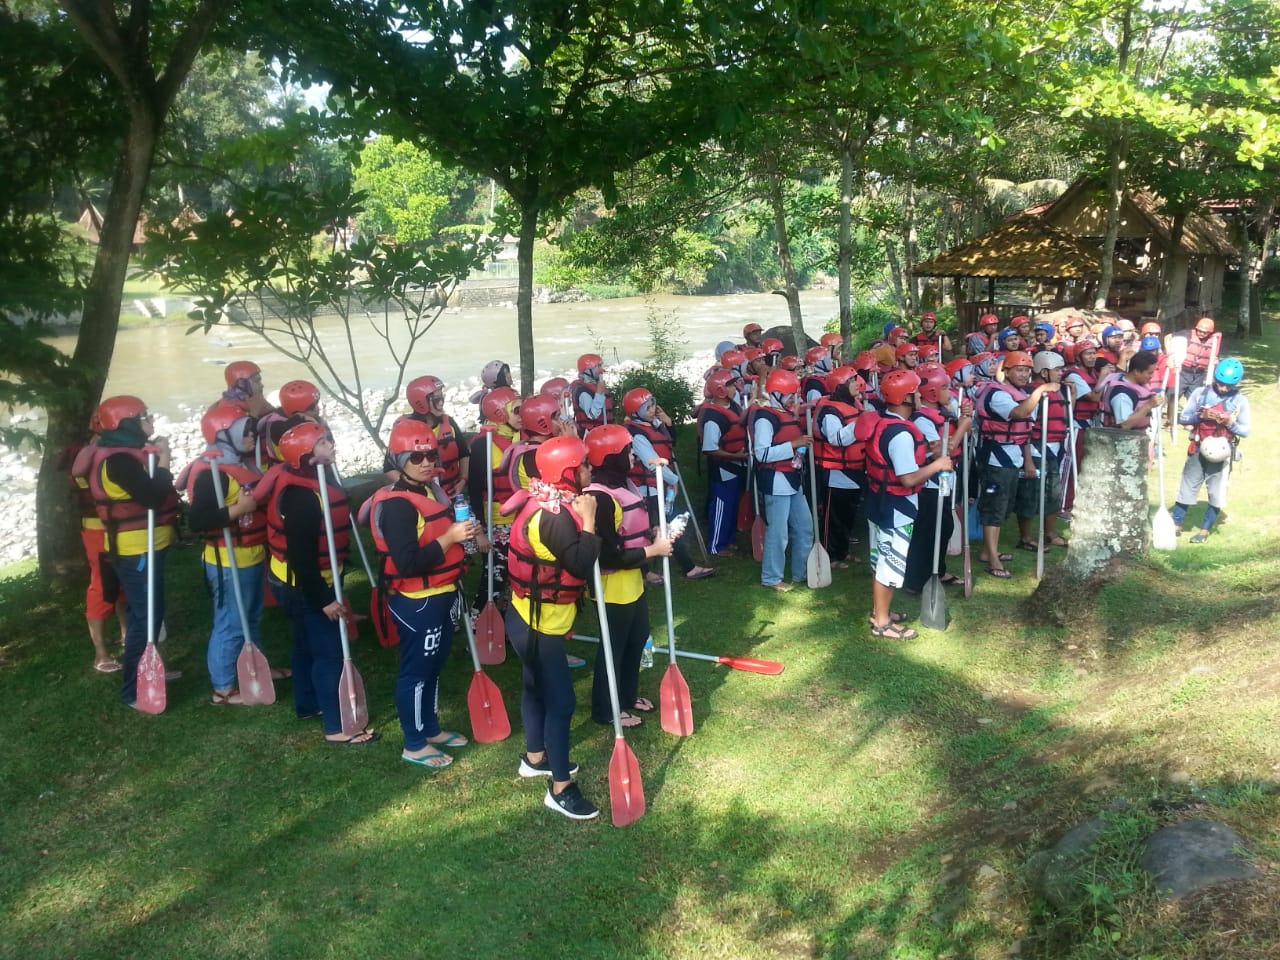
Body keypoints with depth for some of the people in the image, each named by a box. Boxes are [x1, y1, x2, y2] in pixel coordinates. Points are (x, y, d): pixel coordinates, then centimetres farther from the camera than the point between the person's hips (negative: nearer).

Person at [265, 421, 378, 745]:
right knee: (329, 652, -4)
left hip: (302, 582, 11)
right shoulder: (300, 495, -29)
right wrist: (323, 600, -25)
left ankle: (307, 705, 41)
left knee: (307, 645, 24)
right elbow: (301, 554, -29)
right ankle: (336, 728, 4)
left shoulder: (315, 478, 4)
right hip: (304, 585, -11)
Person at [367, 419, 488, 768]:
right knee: (417, 670, 4)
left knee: (434, 665, 22)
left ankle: (430, 728, 38)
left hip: (442, 594, 9)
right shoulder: (397, 504, -23)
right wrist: (449, 538, -28)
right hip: (416, 601, -9)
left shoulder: (433, 489, 6)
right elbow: (407, 563, -30)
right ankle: (414, 745, 18)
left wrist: (469, 531, 4)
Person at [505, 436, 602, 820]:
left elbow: (571, 559, 8)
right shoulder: (553, 516, -28)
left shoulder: (549, 503, 4)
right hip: (538, 624, -10)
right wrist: (588, 521, -24)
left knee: (536, 688, 24)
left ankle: (535, 757, 42)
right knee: (560, 701, -5)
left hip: (532, 618, 11)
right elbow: (582, 565, -33)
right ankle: (560, 788, 5)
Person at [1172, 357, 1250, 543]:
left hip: (1222, 452, -1)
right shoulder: (1200, 393, -1)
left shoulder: (1240, 401, -3)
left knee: (1216, 492, 4)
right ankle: (1176, 525, 16)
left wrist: (1230, 423, -21)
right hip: (1198, 449, 1)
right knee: (1187, 487, 7)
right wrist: (1201, 415, -19)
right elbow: (1182, 418, -2)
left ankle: (1205, 530, 15)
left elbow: (1245, 431, -3)